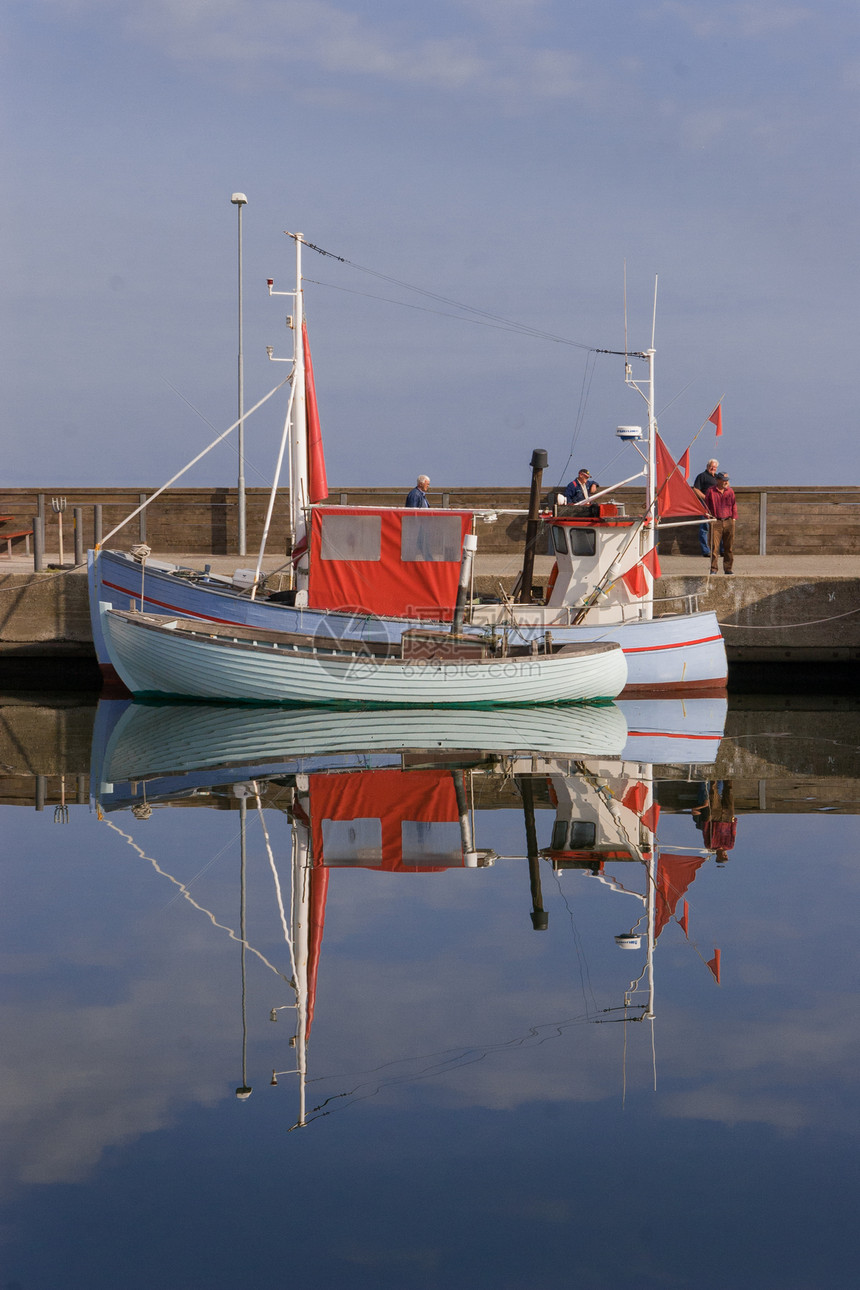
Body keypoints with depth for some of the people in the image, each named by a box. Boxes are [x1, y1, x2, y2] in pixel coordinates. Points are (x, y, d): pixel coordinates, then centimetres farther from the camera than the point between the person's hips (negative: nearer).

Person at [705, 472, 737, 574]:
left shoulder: (730, 491, 11)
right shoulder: (710, 491, 3)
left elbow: (734, 505, 16)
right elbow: (706, 505, 7)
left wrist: (734, 518, 8)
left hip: (728, 521, 3)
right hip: (716, 522, -3)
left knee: (729, 547, 4)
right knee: (714, 547, -7)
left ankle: (728, 568, 11)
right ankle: (714, 569, -3)